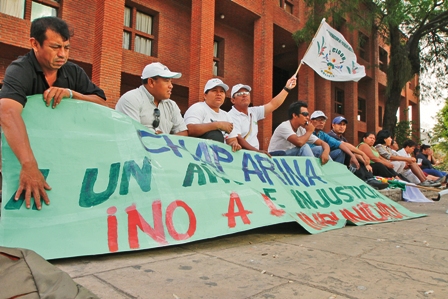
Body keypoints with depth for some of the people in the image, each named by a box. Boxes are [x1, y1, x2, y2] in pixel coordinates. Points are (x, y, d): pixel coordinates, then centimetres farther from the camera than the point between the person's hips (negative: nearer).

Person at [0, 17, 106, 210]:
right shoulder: (19, 71, -20)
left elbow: (101, 102, -2)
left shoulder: (74, 72, -2)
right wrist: (29, 166, -53)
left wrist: (71, 93, -22)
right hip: (33, 154, -4)